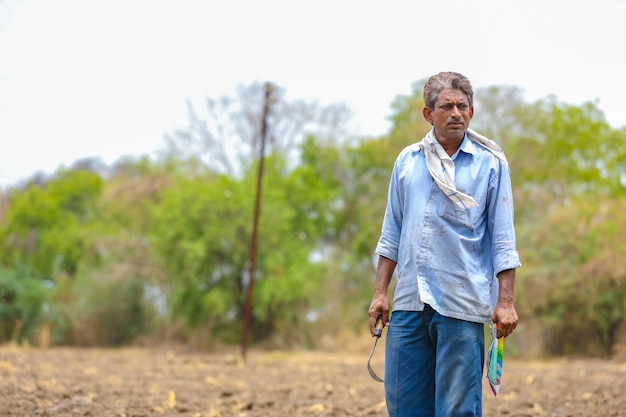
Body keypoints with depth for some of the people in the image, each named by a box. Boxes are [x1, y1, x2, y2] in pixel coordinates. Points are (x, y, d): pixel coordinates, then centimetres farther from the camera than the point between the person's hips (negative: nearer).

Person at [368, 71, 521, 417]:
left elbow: (503, 240, 0)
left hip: (462, 307, -4)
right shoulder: (407, 161, 12)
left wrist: (505, 301, -7)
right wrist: (380, 292, 11)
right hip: (409, 302, 4)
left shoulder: (490, 163, 2)